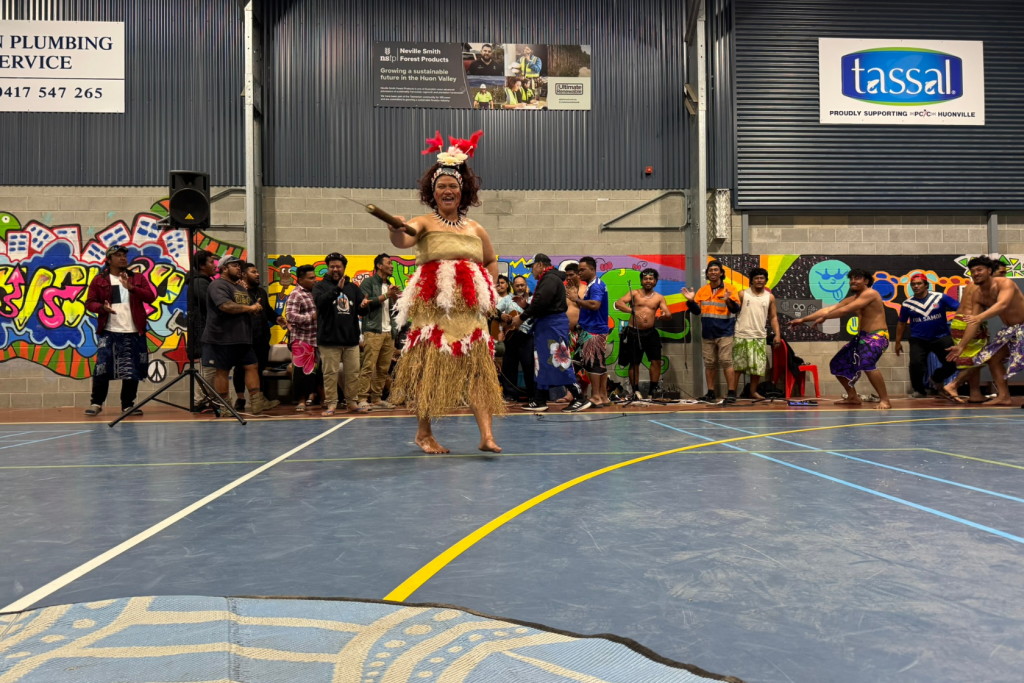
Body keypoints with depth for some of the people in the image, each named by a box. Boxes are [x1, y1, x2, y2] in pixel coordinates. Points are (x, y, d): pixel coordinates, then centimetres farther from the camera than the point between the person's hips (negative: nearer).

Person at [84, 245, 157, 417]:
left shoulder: (138, 278, 11)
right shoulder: (99, 280, 8)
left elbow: (151, 297, -1)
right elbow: (89, 303, 5)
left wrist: (131, 288, -15)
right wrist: (102, 307, -16)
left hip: (134, 333, 2)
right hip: (108, 332, -1)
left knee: (132, 370, 4)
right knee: (102, 368, -5)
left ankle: (128, 405, 15)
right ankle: (96, 403, 8)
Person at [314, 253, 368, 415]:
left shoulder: (353, 287, 15)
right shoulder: (321, 286, 4)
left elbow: (362, 307, 12)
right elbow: (320, 301, -16)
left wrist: (363, 306, -13)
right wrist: (337, 289, -27)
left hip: (351, 339, 4)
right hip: (329, 339, -3)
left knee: (353, 372, 6)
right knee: (330, 373, -1)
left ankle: (352, 402, 16)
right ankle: (331, 404, 7)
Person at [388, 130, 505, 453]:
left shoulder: (476, 229, 15)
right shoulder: (424, 223, 2)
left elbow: (491, 262, 30)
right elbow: (403, 241, -20)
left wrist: (489, 288, 15)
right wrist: (397, 230, -43)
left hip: (470, 309, 4)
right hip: (433, 306, -3)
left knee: (478, 367, -3)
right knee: (430, 368, 1)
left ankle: (487, 435, -5)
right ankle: (424, 433, 15)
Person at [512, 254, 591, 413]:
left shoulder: (550, 279, -13)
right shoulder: (546, 280, 19)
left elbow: (541, 302, -23)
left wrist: (522, 317, -15)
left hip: (553, 324, -11)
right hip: (545, 325, 11)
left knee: (560, 362, -10)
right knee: (543, 362, 11)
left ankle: (580, 399, -6)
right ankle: (539, 401, 15)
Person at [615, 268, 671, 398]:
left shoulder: (659, 298, 9)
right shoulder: (634, 293, 1)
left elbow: (668, 313, 0)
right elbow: (618, 303, -13)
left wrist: (664, 314, -26)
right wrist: (632, 310, -29)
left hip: (650, 333, 2)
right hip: (633, 332, -2)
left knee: (656, 361, -4)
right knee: (634, 363, 4)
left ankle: (654, 389, 8)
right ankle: (635, 392, 14)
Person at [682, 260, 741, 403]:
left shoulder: (730, 288, -2)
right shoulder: (702, 291, 10)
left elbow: (736, 309, -11)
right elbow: (697, 311, 9)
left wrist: (728, 300, -29)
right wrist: (691, 301, -8)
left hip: (725, 333, -4)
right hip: (707, 334, 4)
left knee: (726, 362, -9)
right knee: (709, 364, 7)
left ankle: (731, 393, -4)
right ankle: (711, 393, 14)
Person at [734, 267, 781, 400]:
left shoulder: (770, 297, 9)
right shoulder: (743, 294, 2)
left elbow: (773, 317, 10)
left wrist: (777, 334, 2)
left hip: (759, 337, 3)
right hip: (742, 336, -2)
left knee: (758, 366, 4)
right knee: (737, 365, 1)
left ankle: (753, 392, 20)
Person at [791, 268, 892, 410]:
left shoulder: (870, 293, -13)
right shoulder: (851, 299, 14)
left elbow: (846, 310, -22)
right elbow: (828, 309, 9)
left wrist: (824, 318, -14)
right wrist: (803, 320, 4)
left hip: (877, 336, -10)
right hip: (862, 336, 10)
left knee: (866, 363, -35)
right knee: (838, 364, 12)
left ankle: (885, 400, -26)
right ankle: (853, 397, 24)